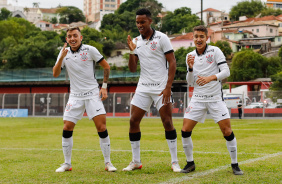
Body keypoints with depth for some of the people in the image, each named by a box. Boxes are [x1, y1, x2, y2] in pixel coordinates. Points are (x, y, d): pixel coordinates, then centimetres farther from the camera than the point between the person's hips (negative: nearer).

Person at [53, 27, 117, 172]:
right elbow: (55, 74, -2)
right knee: (67, 128, -4)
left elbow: (106, 66, 4)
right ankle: (67, 164, 10)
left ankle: (108, 163, -1)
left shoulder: (90, 50, -4)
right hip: (75, 96, 3)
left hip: (93, 94, -3)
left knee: (101, 127, -12)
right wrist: (62, 57, -15)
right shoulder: (64, 53, 5)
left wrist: (104, 87, -2)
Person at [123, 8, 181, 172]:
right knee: (134, 121, 0)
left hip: (161, 88, -5)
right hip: (143, 88, 5)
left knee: (167, 122, -8)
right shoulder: (136, 41, 9)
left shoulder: (161, 38, -6)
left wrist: (168, 87, -16)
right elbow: (133, 69, 9)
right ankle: (136, 162, 11)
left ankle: (175, 162, 2)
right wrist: (131, 51, -8)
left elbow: (172, 63, -9)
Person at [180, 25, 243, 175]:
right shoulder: (190, 56, 7)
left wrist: (210, 78, -28)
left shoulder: (215, 51, -5)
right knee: (185, 130, -5)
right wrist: (190, 68, -12)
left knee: (227, 131, -8)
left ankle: (234, 165, 7)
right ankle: (190, 163, 12)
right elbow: (190, 83, 7)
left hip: (215, 98, -3)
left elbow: (226, 71, -12)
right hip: (197, 99, 3)